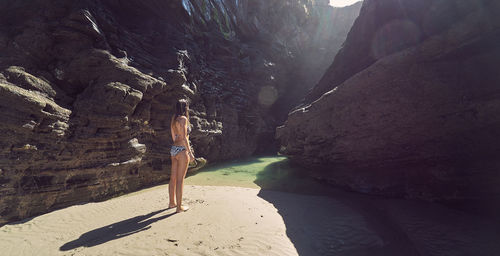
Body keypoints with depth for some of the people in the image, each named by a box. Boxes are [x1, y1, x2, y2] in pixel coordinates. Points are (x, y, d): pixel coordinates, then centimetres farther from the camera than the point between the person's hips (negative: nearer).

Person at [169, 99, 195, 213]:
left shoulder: (173, 118, 12)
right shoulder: (183, 119, -12)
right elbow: (184, 138, -17)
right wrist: (190, 152, -14)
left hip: (173, 149, 9)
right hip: (182, 150, -9)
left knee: (173, 178, 16)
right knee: (180, 179, -1)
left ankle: (172, 202, 30)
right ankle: (179, 207, 9)